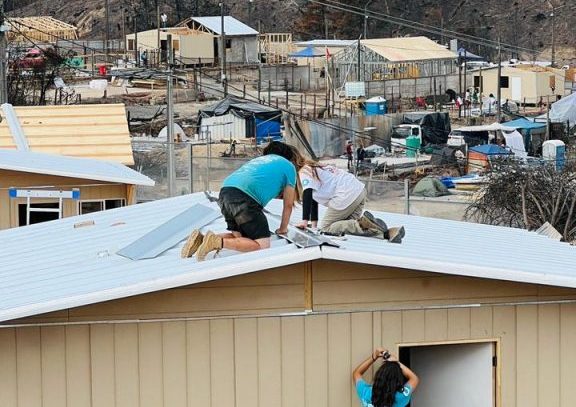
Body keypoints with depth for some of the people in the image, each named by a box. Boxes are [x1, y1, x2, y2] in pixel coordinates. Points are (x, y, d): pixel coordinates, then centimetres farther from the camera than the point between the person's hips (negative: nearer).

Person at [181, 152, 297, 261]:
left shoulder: (263, 159, 36)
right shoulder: (289, 167, 16)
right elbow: (288, 205, 20)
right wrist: (283, 229, 32)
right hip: (244, 198, -8)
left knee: (240, 236, 20)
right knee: (262, 245, -7)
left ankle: (201, 238, 1)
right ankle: (219, 242, -23)